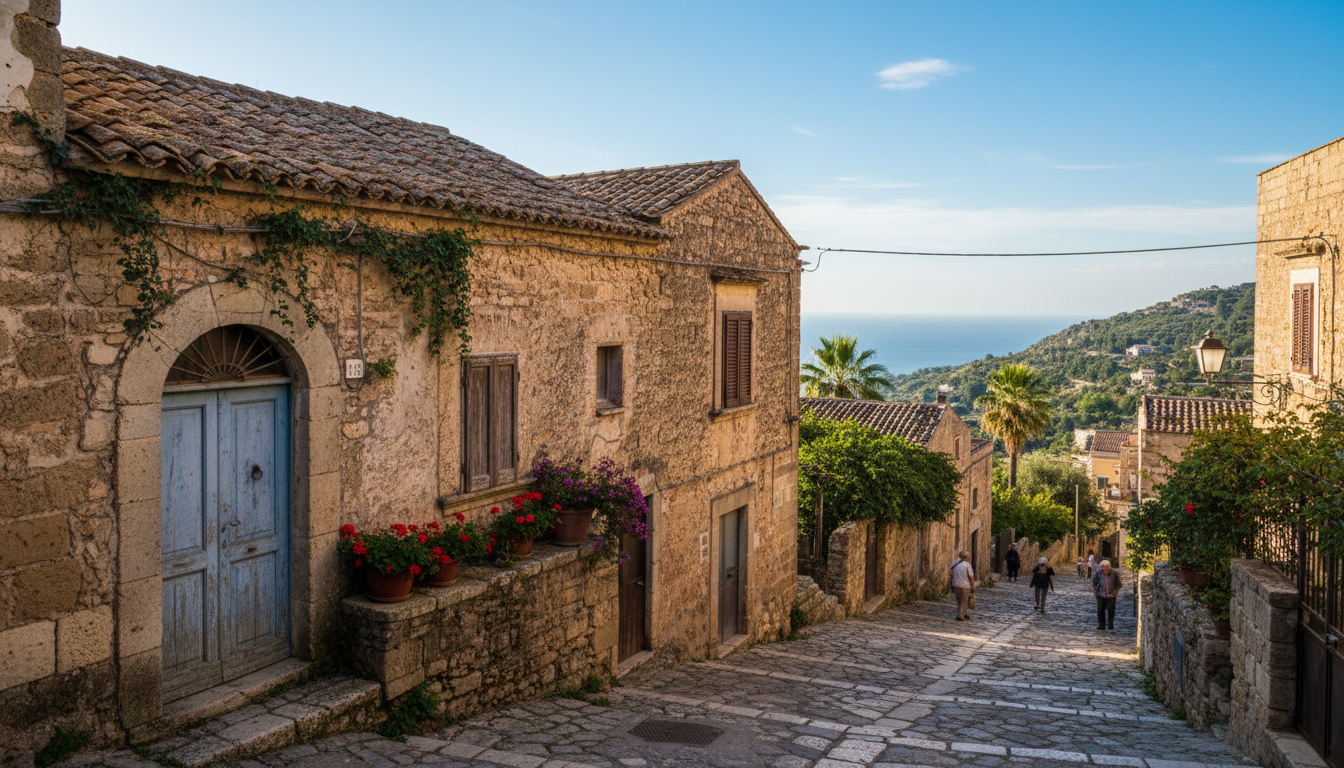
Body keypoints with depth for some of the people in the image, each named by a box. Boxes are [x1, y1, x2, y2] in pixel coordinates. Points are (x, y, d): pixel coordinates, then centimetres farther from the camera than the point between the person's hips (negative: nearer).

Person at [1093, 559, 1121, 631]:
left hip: (1111, 596, 0)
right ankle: (1101, 625, 9)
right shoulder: (1099, 574, -6)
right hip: (1101, 596, 0)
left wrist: (1115, 592, 0)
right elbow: (1094, 582, 10)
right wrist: (1096, 590, 4)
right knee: (1100, 610, -1)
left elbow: (1118, 584, 8)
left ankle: (1110, 625, 20)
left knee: (1111, 611, 5)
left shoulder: (1114, 574, -7)